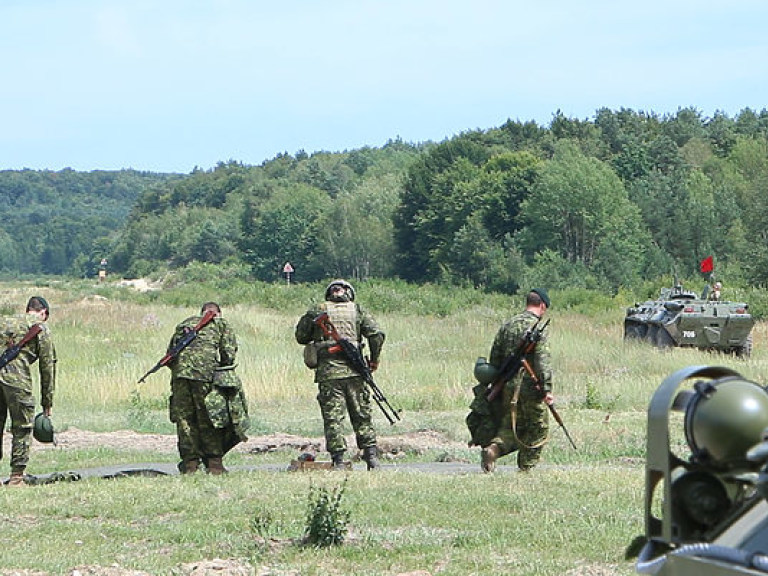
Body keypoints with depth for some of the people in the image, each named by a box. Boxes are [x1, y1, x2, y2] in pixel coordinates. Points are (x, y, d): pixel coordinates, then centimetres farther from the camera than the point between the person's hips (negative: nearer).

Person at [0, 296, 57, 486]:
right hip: (17, 378, -4)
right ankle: (16, 476, 3)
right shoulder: (41, 328, 10)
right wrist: (47, 402, 12)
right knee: (22, 429, 6)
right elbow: (47, 366, 9)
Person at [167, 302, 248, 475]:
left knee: (184, 417, 9)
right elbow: (229, 353, 5)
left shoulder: (184, 324, 27)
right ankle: (214, 462, 6)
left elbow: (170, 352, 20)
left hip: (180, 371, 3)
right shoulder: (221, 324, 17)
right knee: (209, 420, 5)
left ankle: (190, 462, 8)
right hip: (206, 371, -3)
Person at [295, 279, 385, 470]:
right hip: (354, 370, 1)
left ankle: (338, 460, -4)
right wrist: (374, 360, 12)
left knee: (333, 418, 0)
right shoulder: (357, 310, 8)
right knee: (362, 415, 11)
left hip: (328, 372, -1)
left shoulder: (317, 311, 6)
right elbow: (377, 334, 0)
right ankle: (371, 455, 7)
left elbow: (301, 337, 13)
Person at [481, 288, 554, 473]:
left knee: (510, 426, 14)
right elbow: (543, 360, -19)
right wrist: (547, 388, -22)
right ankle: (526, 468, 9)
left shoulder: (507, 325, 11)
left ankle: (493, 448, -11)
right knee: (537, 430, 9)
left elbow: (494, 358, 15)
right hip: (531, 387, -6)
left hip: (509, 387, 6)